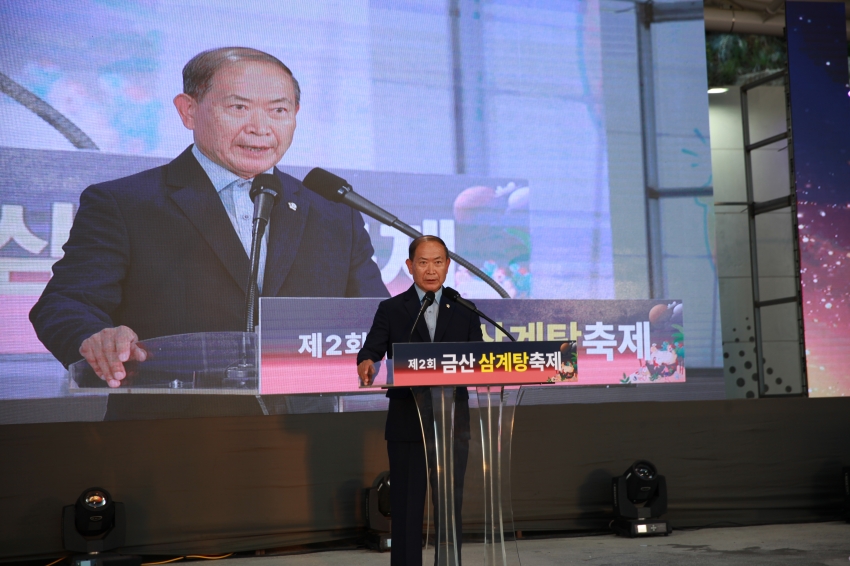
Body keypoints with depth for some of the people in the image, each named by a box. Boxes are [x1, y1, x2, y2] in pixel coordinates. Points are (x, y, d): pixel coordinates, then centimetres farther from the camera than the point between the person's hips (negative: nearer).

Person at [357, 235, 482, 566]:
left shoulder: (464, 311, 10)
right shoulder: (391, 310, 4)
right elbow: (372, 351, -8)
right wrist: (367, 364, -32)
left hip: (452, 423, 1)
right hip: (406, 424, -1)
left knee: (451, 505, 8)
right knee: (406, 507, 6)